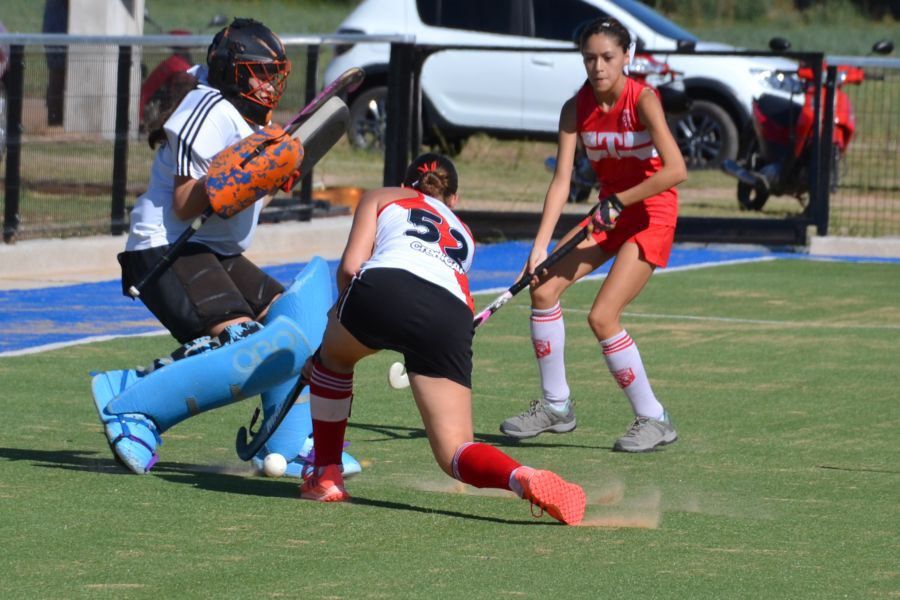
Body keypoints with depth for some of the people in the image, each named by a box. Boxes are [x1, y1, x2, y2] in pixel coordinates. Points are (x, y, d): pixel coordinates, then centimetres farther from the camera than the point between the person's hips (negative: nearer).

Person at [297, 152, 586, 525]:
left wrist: (347, 314, 35)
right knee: (455, 453, 3)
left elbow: (351, 266, 16)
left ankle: (326, 476, 30)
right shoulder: (463, 233, 40)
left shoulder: (381, 198, 30)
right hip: (451, 316, 2)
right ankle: (526, 480, -26)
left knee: (333, 357, 33)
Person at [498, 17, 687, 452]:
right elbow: (562, 180, -10)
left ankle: (654, 420, -3)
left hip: (651, 216, -6)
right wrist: (540, 246, -19)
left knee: (602, 317, -17)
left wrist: (619, 201, -25)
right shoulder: (576, 109, -5)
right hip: (608, 212, 6)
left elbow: (676, 170, -29)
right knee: (544, 288, -3)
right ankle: (555, 406, 11)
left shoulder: (642, 100, -20)